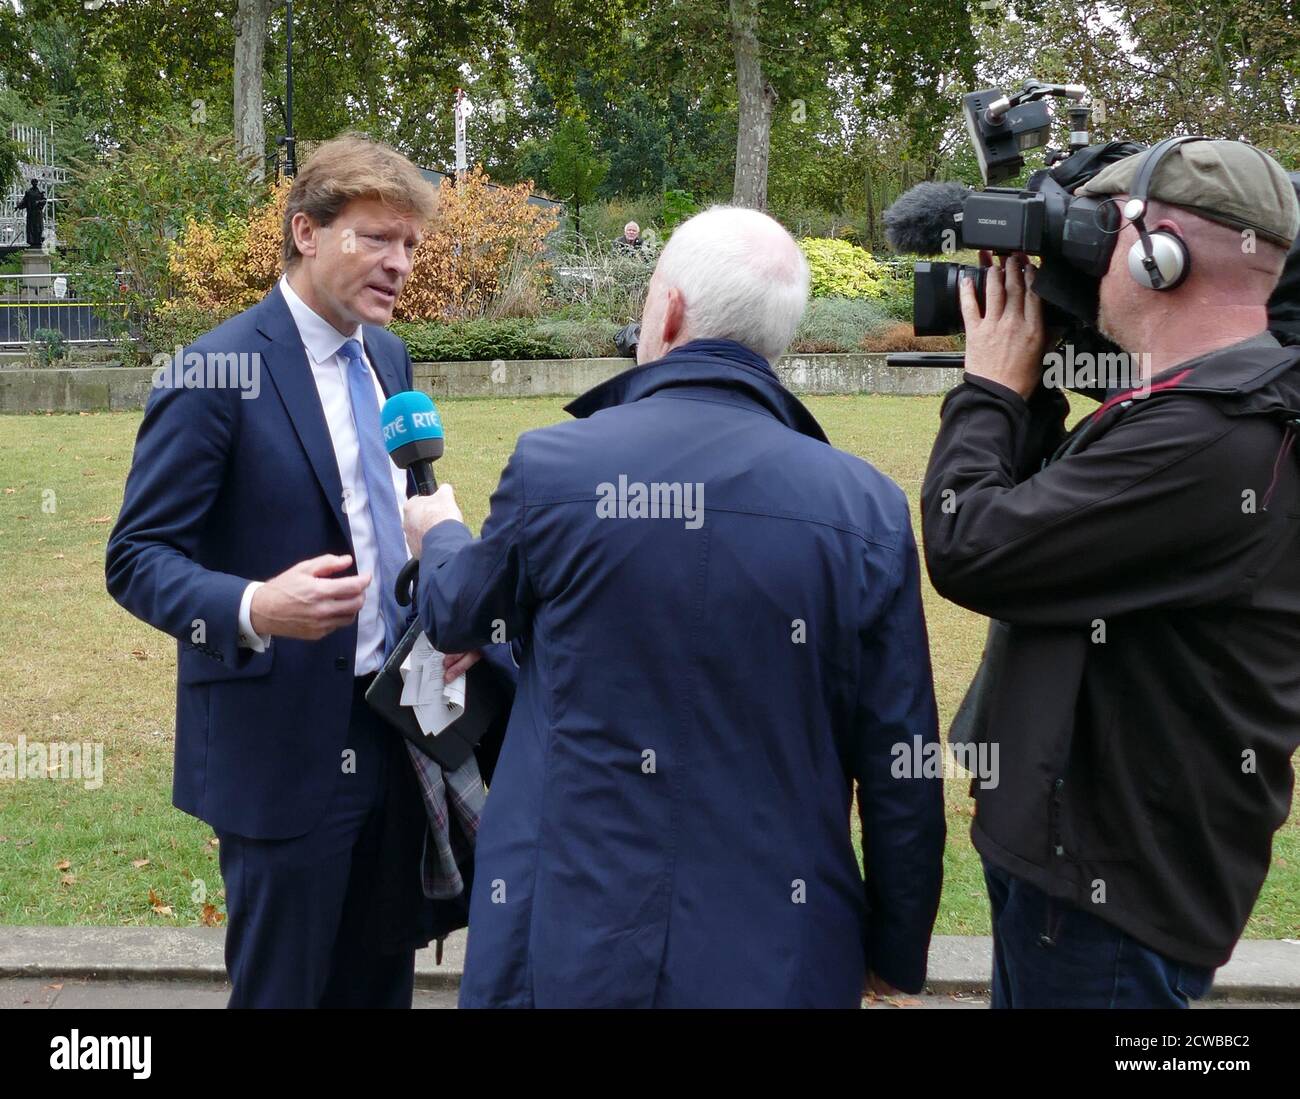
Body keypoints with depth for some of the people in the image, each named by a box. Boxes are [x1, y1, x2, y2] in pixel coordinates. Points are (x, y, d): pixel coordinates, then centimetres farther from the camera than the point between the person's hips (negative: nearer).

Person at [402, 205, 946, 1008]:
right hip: (779, 952, 1)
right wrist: (897, 947, 11)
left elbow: (459, 618, 9)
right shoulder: (865, 504, -10)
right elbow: (898, 764, -5)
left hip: (571, 938, 0)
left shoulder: (554, 465, -12)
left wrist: (440, 536, 32)